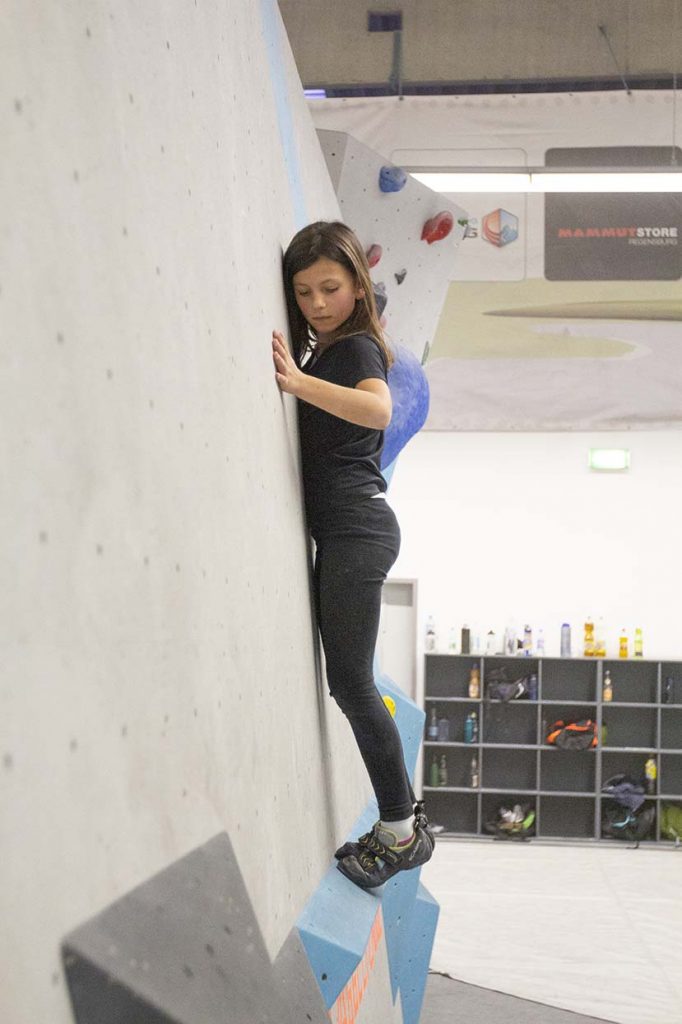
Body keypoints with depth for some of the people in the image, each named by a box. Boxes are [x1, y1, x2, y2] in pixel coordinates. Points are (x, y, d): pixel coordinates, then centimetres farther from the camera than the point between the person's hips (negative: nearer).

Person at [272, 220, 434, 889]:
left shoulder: (355, 346, -9)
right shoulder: (321, 348, 19)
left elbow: (378, 409, -29)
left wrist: (297, 380, -33)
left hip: (356, 529, -9)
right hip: (342, 532, 9)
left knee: (350, 681, -7)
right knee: (348, 681, 11)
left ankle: (401, 832, 3)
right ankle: (402, 818, 20)